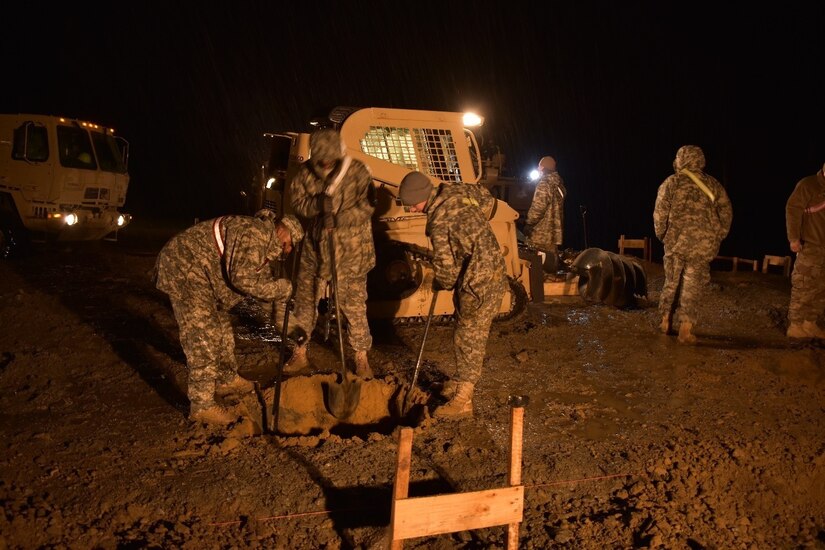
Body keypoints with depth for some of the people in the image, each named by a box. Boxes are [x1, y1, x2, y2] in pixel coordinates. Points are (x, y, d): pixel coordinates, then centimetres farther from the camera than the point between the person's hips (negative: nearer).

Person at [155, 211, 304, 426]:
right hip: (183, 270, -11)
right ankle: (201, 406, -6)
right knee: (203, 337, -11)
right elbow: (243, 279, -29)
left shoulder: (264, 241, 12)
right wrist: (283, 288, -19)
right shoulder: (255, 233, -22)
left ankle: (227, 379, 38)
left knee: (221, 328, 20)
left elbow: (263, 278, 21)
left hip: (197, 273, 11)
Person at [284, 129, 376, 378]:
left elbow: (367, 205, -13)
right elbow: (296, 201, -3)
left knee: (353, 305, 2)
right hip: (315, 248, 3)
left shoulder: (357, 171, -12)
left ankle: (361, 357, 17)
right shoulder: (305, 172, -5)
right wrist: (316, 203, -24)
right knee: (305, 301, 10)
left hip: (350, 251, -3)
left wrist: (341, 218, -28)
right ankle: (299, 353, 26)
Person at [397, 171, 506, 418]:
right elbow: (488, 200, 22)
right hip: (493, 269, 10)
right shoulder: (457, 191, 3)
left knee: (468, 338, -3)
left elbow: (446, 268, -17)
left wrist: (439, 284, 4)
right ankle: (461, 380, 35)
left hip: (480, 282, -9)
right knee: (467, 334, 20)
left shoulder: (439, 223, -22)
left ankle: (462, 401, 5)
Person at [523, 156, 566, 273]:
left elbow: (538, 207, -18)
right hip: (554, 231, 9)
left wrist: (529, 224, -11)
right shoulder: (559, 185, 15)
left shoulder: (544, 184, -12)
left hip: (541, 232, -9)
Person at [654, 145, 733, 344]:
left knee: (672, 282, 15)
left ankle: (666, 322, 23)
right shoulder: (712, 184, 5)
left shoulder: (671, 183, 1)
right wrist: (718, 237, 14)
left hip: (676, 242, 0)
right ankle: (685, 330, 1)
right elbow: (726, 212, 5)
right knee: (692, 285, 3)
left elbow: (660, 214, -4)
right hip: (702, 244, 0)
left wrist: (662, 236, 10)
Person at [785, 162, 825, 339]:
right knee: (803, 288, -5)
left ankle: (810, 323, 18)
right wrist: (794, 238, -15)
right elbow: (793, 210, -11)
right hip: (810, 247, -7)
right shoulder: (808, 185, -7)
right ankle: (795, 326, 2)